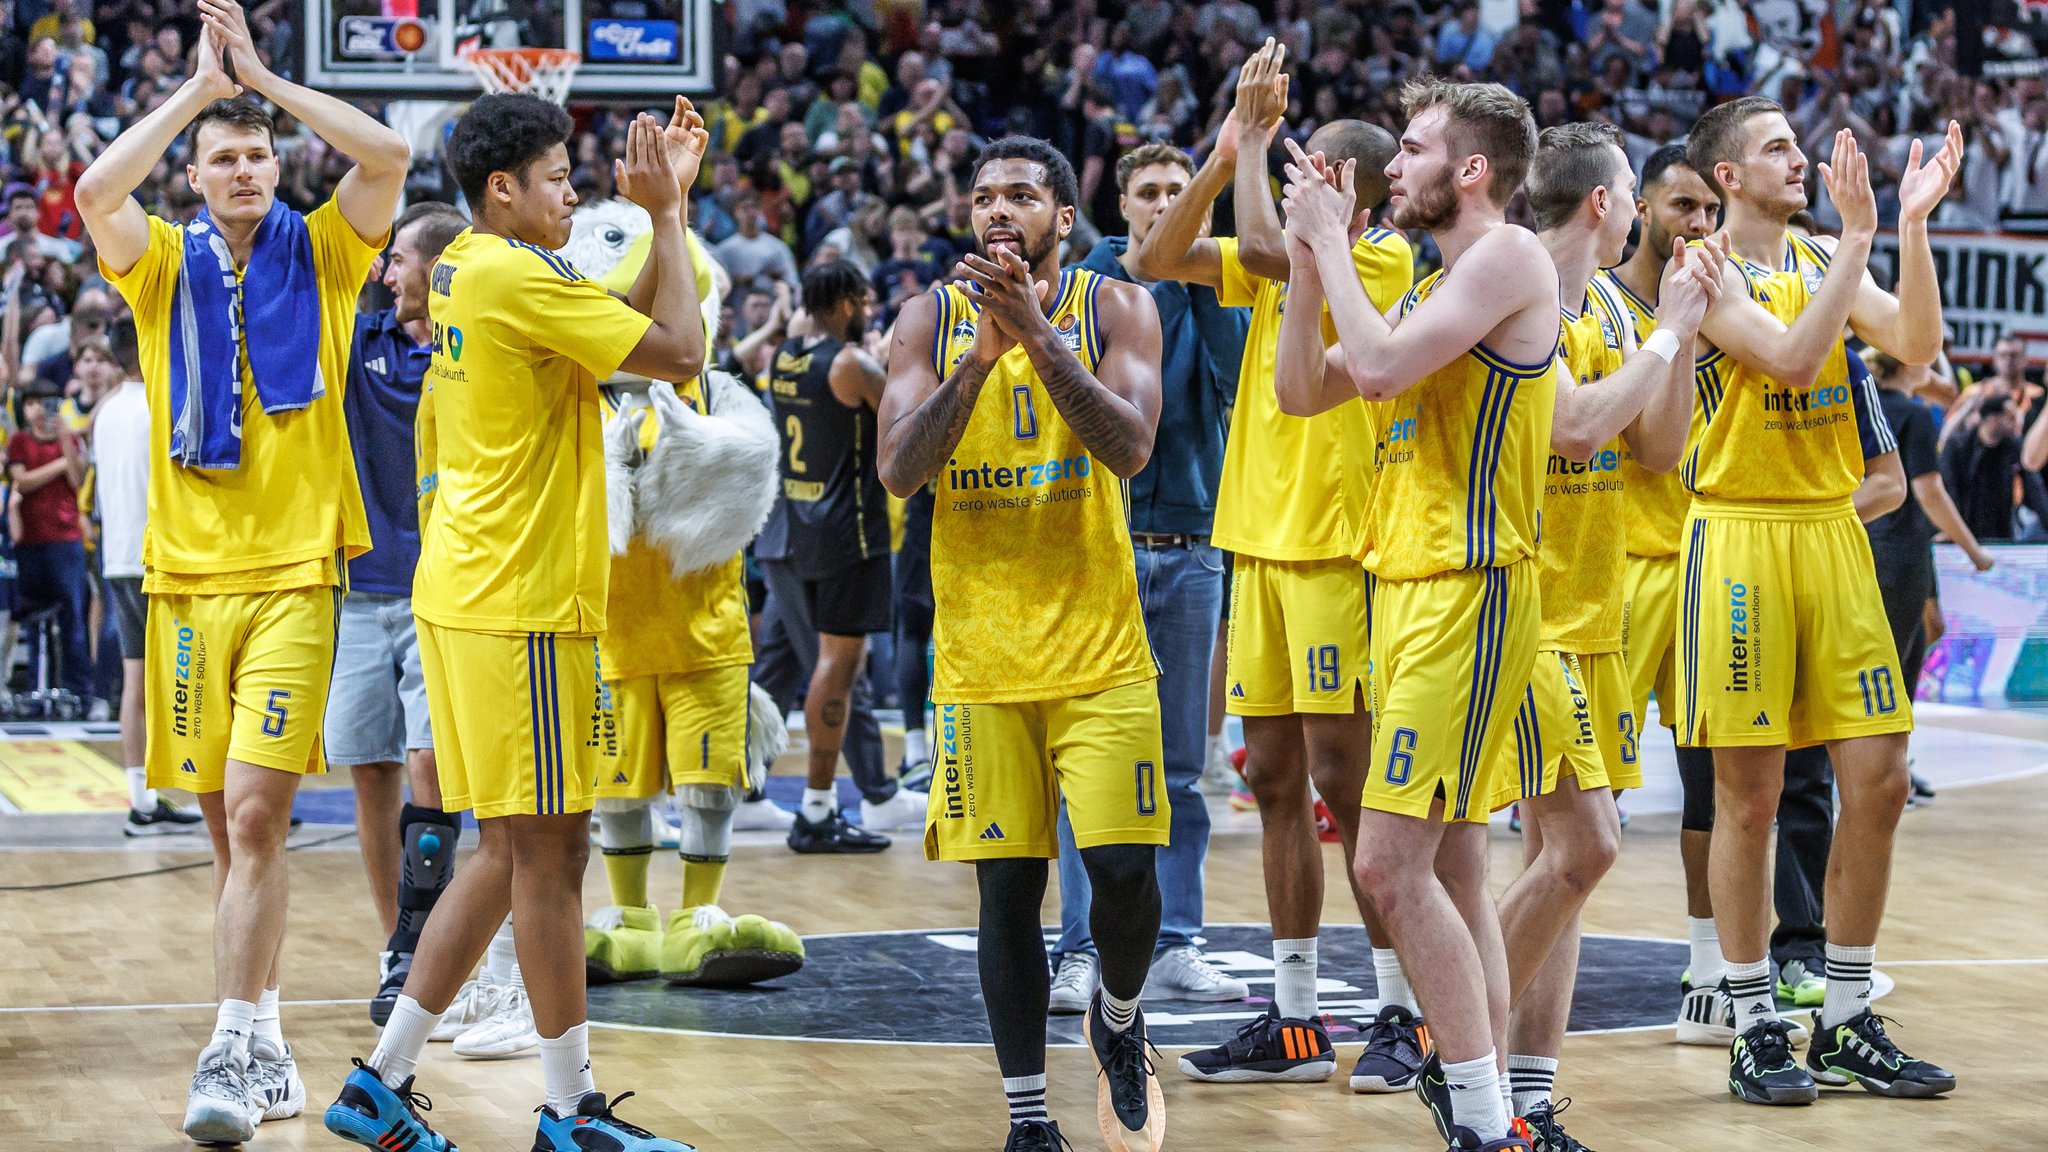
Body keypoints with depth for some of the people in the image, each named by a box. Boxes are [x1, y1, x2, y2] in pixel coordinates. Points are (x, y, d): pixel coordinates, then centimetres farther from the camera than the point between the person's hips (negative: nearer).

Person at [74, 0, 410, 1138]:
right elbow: (96, 192, -13)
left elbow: (387, 157, -11)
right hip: (189, 573, 2)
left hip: (295, 574, -2)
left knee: (258, 812, -13)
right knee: (228, 819, 8)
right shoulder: (164, 266, 7)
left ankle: (232, 1049, -15)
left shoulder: (321, 256, 5)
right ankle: (266, 1038, 19)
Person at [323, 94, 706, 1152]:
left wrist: (666, 205, 12)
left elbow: (626, 324, 19)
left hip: (471, 591, 10)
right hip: (519, 603, -10)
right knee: (546, 848, -3)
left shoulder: (464, 270, 14)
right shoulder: (514, 277, -15)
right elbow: (677, 351, -15)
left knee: (518, 846, 14)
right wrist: (666, 210, -5)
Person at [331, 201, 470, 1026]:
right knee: (372, 770, 5)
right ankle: (395, 945, 14)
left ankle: (415, 954, -8)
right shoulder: (361, 342, 8)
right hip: (361, 588, 4)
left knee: (428, 760, -13)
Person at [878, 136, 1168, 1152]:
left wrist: (1038, 335, -25)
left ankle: (1117, 1021, 24)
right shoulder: (933, 320, 2)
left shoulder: (1113, 309, -1)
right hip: (981, 650, 1)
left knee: (1122, 868, -7)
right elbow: (897, 468, -10)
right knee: (1007, 886, 2)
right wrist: (981, 355, -21)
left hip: (1098, 645, -1)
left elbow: (1130, 446, -17)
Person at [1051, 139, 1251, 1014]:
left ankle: (1173, 946, 11)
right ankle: (1081, 950, -1)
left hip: (1192, 545, 3)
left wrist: (1199, 284, -11)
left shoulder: (1211, 293, 10)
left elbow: (1237, 380, -7)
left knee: (1180, 765, 6)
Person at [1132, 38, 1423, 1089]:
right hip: (1260, 540, 8)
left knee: (1344, 778, -6)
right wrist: (1229, 151, -1)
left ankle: (1403, 1015, 1)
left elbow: (1262, 245, -24)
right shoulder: (1289, 259, 13)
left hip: (1338, 548, -8)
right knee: (1275, 779, 8)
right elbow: (1158, 258, 7)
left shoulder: (1384, 260, -9)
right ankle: (1293, 1021, 14)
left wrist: (1254, 142, -11)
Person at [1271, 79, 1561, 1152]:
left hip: (1465, 592, -10)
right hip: (1409, 584, 10)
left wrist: (1330, 238, -9)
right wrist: (1309, 257, 9)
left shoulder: (1508, 256, -10)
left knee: (1390, 864, -13)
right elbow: (1302, 390, 19)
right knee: (1450, 867, 10)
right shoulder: (1431, 283, 19)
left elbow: (1382, 364, -21)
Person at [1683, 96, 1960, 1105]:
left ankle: (1846, 1024, 14)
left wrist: (1912, 223, -9)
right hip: (1740, 537, -6)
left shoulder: (1823, 259, 12)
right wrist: (1858, 237, -21)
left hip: (1833, 532, 6)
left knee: (1878, 780, 4)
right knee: (1748, 794, -2)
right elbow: (1793, 359, -21)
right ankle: (1756, 1032, 7)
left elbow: (1915, 345, -1)